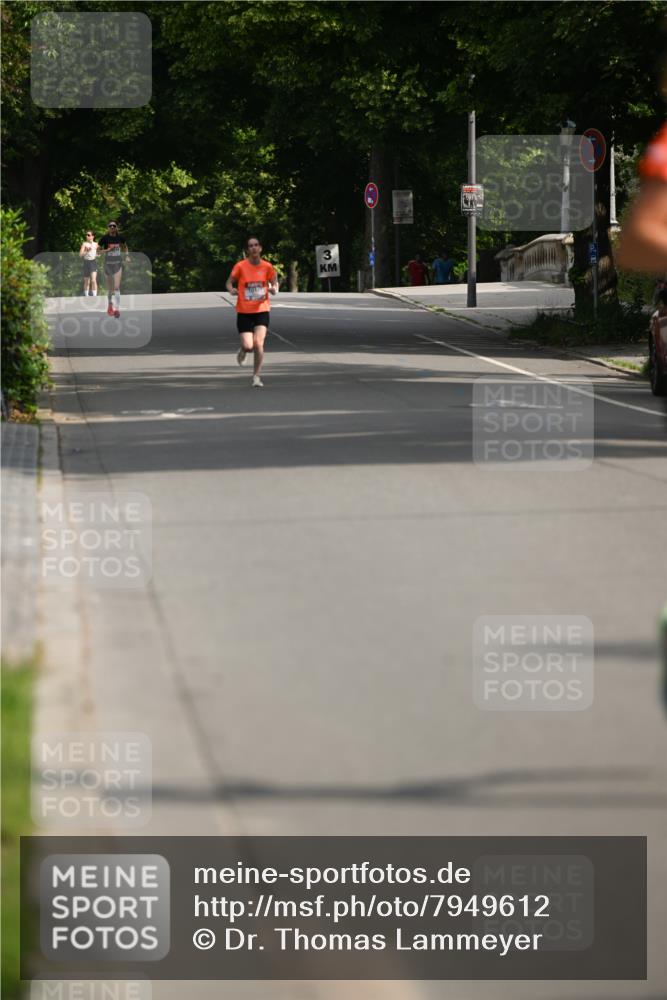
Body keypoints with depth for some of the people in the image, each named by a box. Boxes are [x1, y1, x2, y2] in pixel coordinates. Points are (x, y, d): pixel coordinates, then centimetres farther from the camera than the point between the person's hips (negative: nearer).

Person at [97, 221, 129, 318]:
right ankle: (110, 304, 37)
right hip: (108, 263, 0)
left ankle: (117, 308, -17)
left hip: (118, 263, 0)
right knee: (109, 287, 12)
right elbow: (98, 250, -4)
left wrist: (126, 256, 5)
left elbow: (124, 247, 19)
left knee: (117, 287, -12)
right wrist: (107, 250, -20)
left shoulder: (120, 238, -1)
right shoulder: (104, 238, -7)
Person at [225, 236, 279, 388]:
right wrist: (231, 289, -18)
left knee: (258, 343, -14)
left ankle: (257, 376, 3)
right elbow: (229, 282, 4)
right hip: (244, 311, -1)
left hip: (262, 310, 1)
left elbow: (274, 283, 11)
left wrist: (274, 289, -13)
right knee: (248, 346, -9)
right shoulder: (240, 266, -6)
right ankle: (243, 350, 32)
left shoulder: (267, 267, -2)